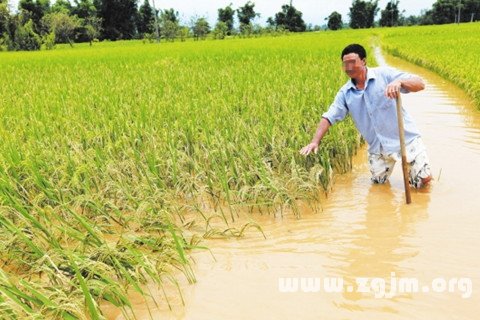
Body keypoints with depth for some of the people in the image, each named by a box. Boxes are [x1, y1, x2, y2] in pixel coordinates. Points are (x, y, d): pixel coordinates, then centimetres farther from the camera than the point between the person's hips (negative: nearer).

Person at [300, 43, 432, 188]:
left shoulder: (384, 74, -10)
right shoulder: (345, 93, 1)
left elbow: (420, 84, -15)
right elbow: (329, 117, 2)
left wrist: (399, 81, -37)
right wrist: (315, 142, -12)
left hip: (405, 138, -3)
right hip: (378, 147, 4)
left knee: (423, 180, -7)